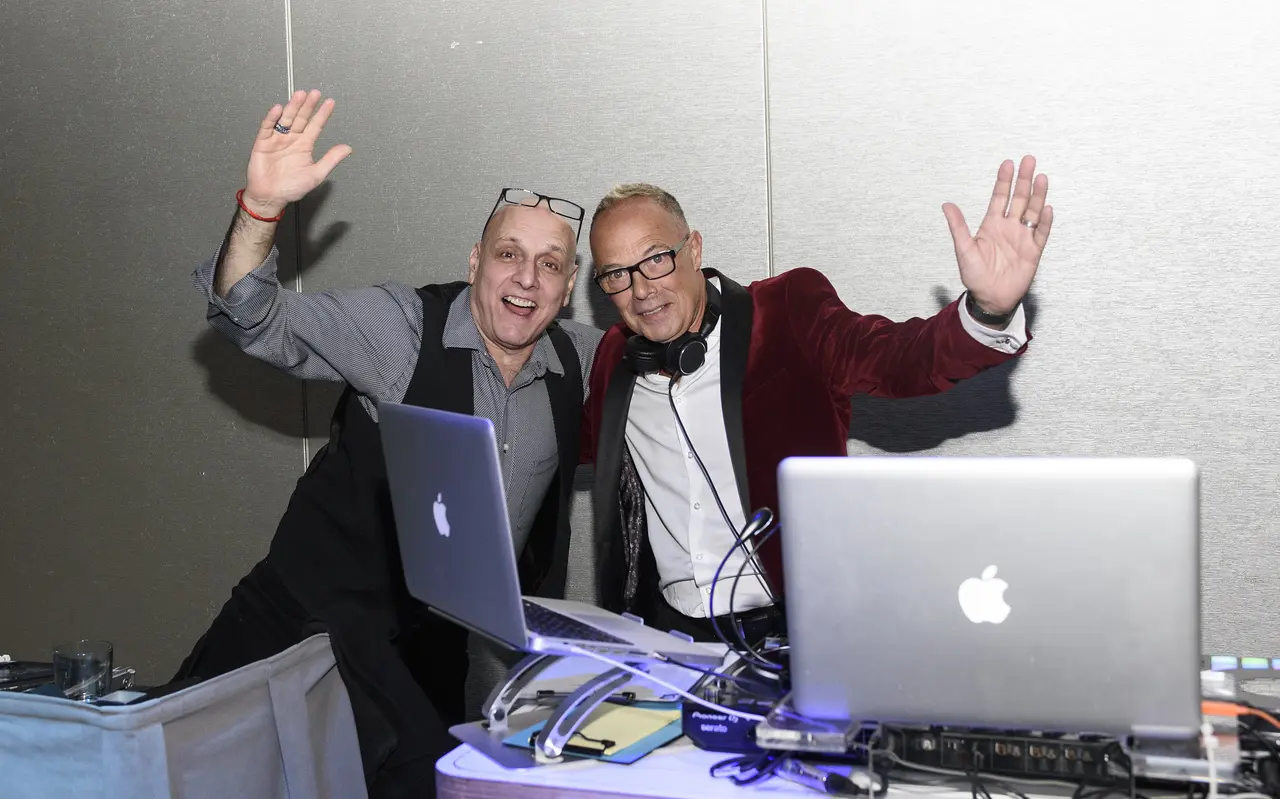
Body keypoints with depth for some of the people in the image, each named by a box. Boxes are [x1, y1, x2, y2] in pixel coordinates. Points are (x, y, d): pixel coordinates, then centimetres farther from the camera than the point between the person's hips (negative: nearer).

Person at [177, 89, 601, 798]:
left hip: (440, 645, 4)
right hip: (323, 610, -4)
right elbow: (255, 322, -16)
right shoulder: (403, 326, -11)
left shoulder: (579, 361, 3)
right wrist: (261, 207, -33)